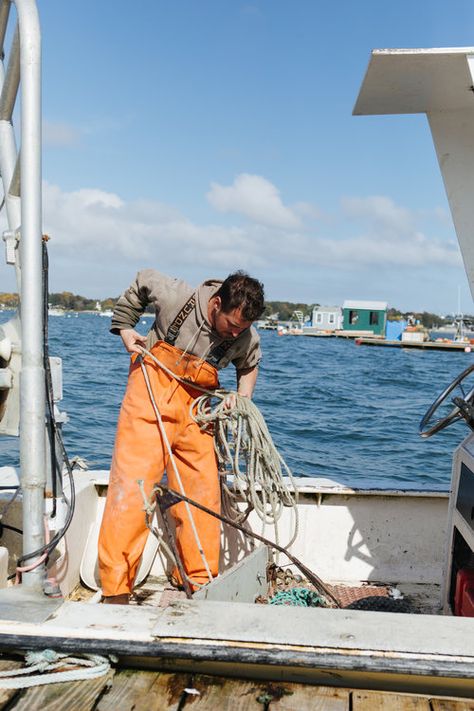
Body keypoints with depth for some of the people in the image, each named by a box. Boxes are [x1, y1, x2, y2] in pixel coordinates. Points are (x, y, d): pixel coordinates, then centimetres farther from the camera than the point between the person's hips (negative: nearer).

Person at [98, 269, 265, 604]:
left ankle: (200, 582, 21)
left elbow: (249, 365, 14)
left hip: (195, 408, 4)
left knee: (202, 492, 5)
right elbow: (142, 281, 2)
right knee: (132, 485, -9)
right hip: (151, 394, -3)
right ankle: (115, 589, -1)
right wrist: (124, 326, 3)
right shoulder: (176, 297, -20)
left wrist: (243, 398, -2)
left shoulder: (247, 338, -10)